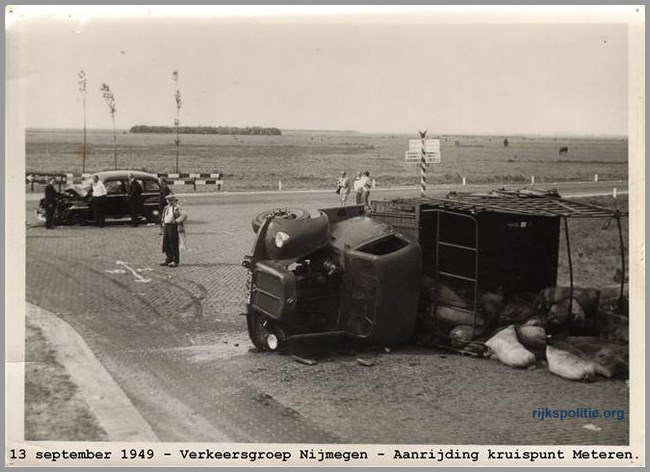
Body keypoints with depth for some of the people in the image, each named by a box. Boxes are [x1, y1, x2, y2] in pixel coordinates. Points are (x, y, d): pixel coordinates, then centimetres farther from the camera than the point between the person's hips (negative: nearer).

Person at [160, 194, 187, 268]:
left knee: (173, 245, -6)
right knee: (166, 244, 10)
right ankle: (168, 259, 22)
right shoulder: (166, 208, 17)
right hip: (166, 226, 7)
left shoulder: (177, 207, -5)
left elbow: (184, 216, -15)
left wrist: (176, 221, -19)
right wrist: (163, 223, 15)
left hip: (173, 227, -7)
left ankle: (175, 261, 0)